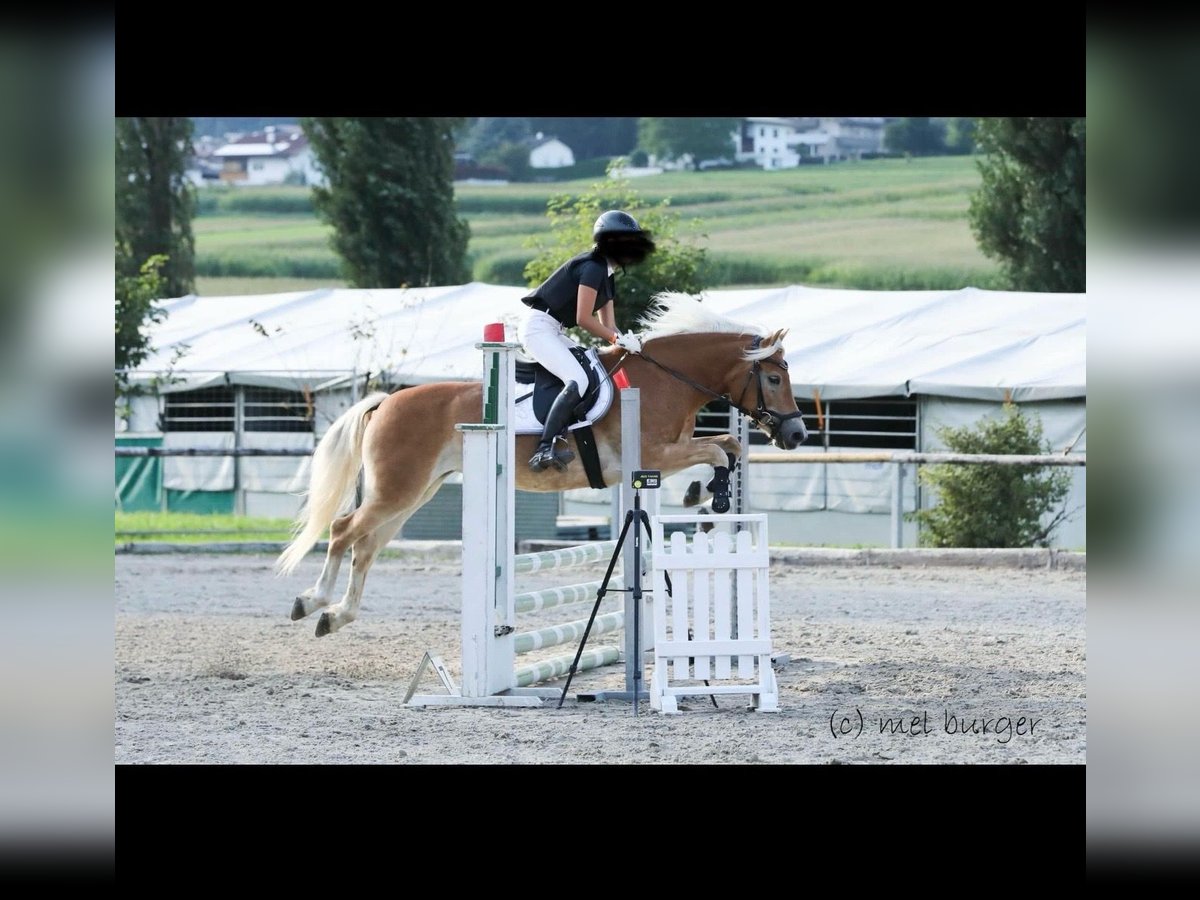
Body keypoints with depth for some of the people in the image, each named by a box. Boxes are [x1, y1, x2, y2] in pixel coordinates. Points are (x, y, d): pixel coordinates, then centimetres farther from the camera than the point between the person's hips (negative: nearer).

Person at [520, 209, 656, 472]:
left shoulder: (607, 275, 17)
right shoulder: (592, 267, -15)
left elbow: (607, 325, 16)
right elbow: (584, 319, -18)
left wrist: (624, 340, -1)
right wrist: (618, 338, -14)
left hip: (555, 332, 11)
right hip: (539, 327, -11)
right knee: (578, 381, -24)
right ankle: (545, 449, -30)